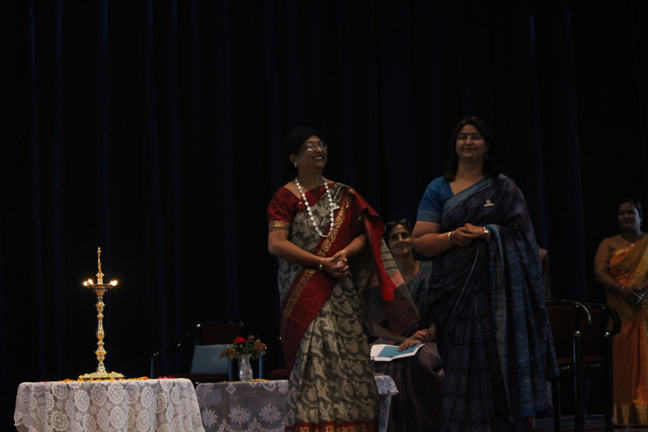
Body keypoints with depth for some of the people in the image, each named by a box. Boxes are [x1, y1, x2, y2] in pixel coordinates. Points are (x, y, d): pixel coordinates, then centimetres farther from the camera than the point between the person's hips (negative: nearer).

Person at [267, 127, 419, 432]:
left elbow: (365, 234, 10)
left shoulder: (343, 195, 14)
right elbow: (276, 244, -9)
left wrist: (345, 253, -11)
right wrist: (321, 263, -13)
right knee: (312, 359, -10)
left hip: (343, 290, 4)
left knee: (350, 358, -2)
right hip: (304, 292, -4)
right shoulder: (285, 197, 1)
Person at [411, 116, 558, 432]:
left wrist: (487, 234, -13)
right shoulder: (438, 189, 12)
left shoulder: (504, 188, 12)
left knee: (495, 365, -7)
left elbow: (521, 233, 2)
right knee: (461, 366, -4)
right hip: (454, 289, 1)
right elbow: (420, 242, 5)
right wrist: (452, 238, -13)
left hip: (494, 289, -1)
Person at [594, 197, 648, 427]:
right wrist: (622, 289, -17)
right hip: (619, 311, 0)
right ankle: (622, 415, -5)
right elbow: (599, 272, -1)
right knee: (621, 357, -4)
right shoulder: (609, 244, 12)